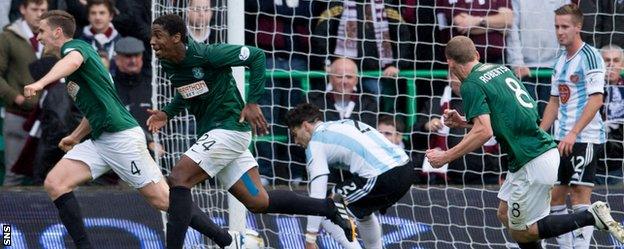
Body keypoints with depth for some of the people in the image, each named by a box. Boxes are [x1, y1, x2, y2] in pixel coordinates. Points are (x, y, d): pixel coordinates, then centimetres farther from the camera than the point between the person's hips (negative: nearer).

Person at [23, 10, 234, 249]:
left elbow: (73, 61, -36)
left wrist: (40, 83, -49)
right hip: (100, 140, 10)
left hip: (121, 137, -10)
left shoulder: (75, 46, -7)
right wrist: (74, 137, 37)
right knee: (54, 183, -5)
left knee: (163, 199, -6)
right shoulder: (74, 51, 22)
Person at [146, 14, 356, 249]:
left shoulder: (206, 54, -21)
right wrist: (166, 113, 4)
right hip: (211, 131, 9)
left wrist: (252, 102, -16)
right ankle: (330, 208, 22)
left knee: (178, 178, -20)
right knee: (258, 202, 10)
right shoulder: (168, 64, 2)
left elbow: (257, 55, -14)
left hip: (229, 128, -9)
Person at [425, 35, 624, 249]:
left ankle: (591, 216, -7)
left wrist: (445, 157, -14)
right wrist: (465, 122, 26)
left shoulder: (471, 85, -11)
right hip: (546, 149, 9)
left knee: (520, 231, 3)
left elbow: (484, 132, -22)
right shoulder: (501, 69, 15)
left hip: (532, 164, -9)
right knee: (505, 215, 19)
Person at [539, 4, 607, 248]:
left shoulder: (590, 56, -10)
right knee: (554, 194, 8)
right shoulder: (561, 60, 15)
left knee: (580, 196, -9)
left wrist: (573, 133, -24)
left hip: (586, 138, -8)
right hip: (562, 140, 8)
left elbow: (596, 99, -18)